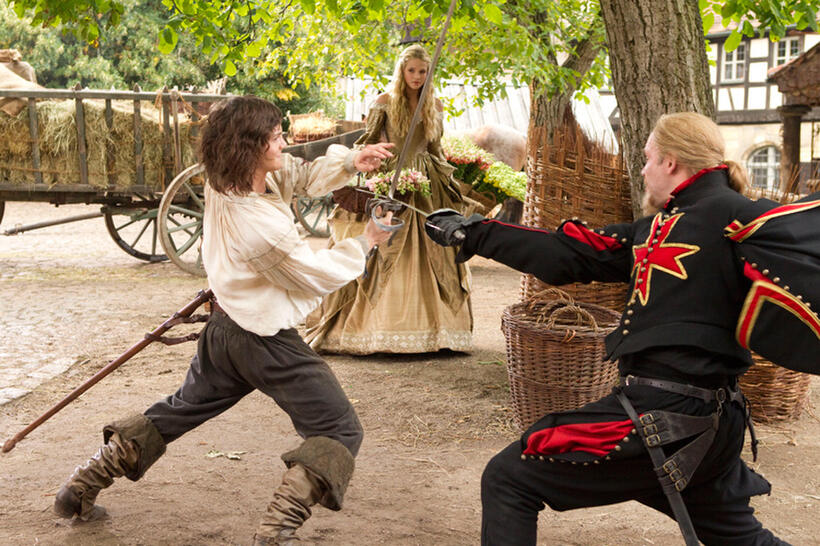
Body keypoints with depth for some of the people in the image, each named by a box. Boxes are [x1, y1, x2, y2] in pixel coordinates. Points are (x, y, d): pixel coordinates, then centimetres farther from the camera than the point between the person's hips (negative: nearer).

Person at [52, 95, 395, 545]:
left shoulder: (223, 181, -6)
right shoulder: (263, 225, -30)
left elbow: (299, 175, 6)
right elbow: (320, 276, -15)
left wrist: (349, 161, -9)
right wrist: (365, 242, -3)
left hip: (224, 327, 9)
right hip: (268, 342, -8)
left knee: (182, 408, 27)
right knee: (340, 432, 0)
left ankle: (83, 485, 31)